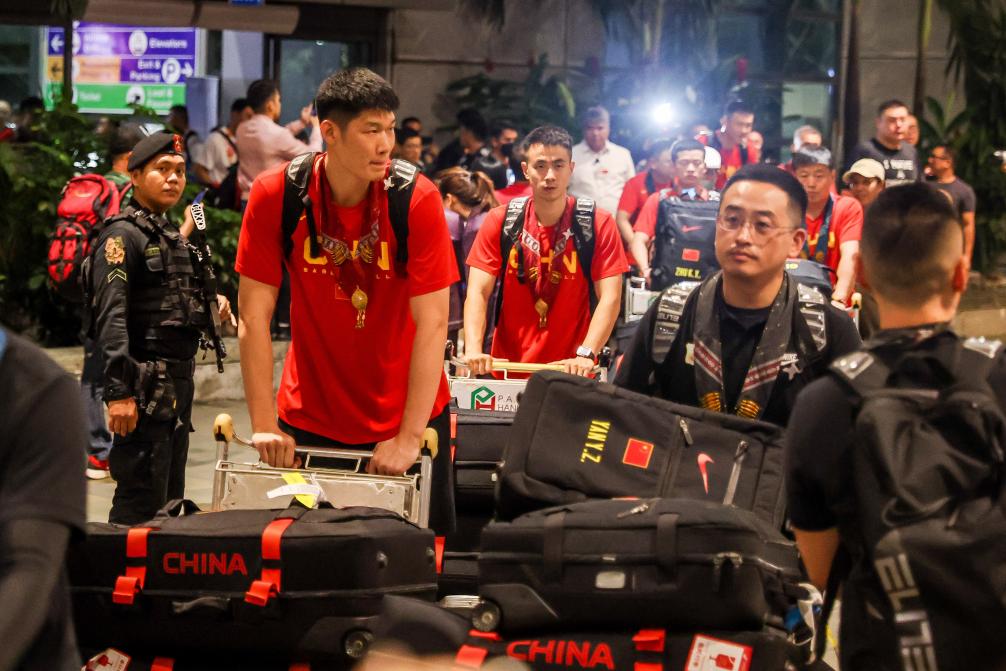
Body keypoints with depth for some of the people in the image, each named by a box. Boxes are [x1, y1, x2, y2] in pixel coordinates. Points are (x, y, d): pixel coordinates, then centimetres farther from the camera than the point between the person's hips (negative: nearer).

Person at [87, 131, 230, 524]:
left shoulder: (171, 236, 19)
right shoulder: (123, 234, -10)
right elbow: (111, 317, -20)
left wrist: (209, 304, 8)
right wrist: (119, 391, -28)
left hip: (178, 384, 10)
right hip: (146, 387, -10)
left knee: (170, 496, 16)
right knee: (142, 499, -10)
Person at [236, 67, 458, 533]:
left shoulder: (418, 200, -15)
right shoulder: (275, 195, -12)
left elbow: (432, 322, -16)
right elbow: (254, 315, -9)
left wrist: (410, 437, -20)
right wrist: (263, 425, -12)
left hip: (406, 412, -1)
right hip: (309, 416, 1)